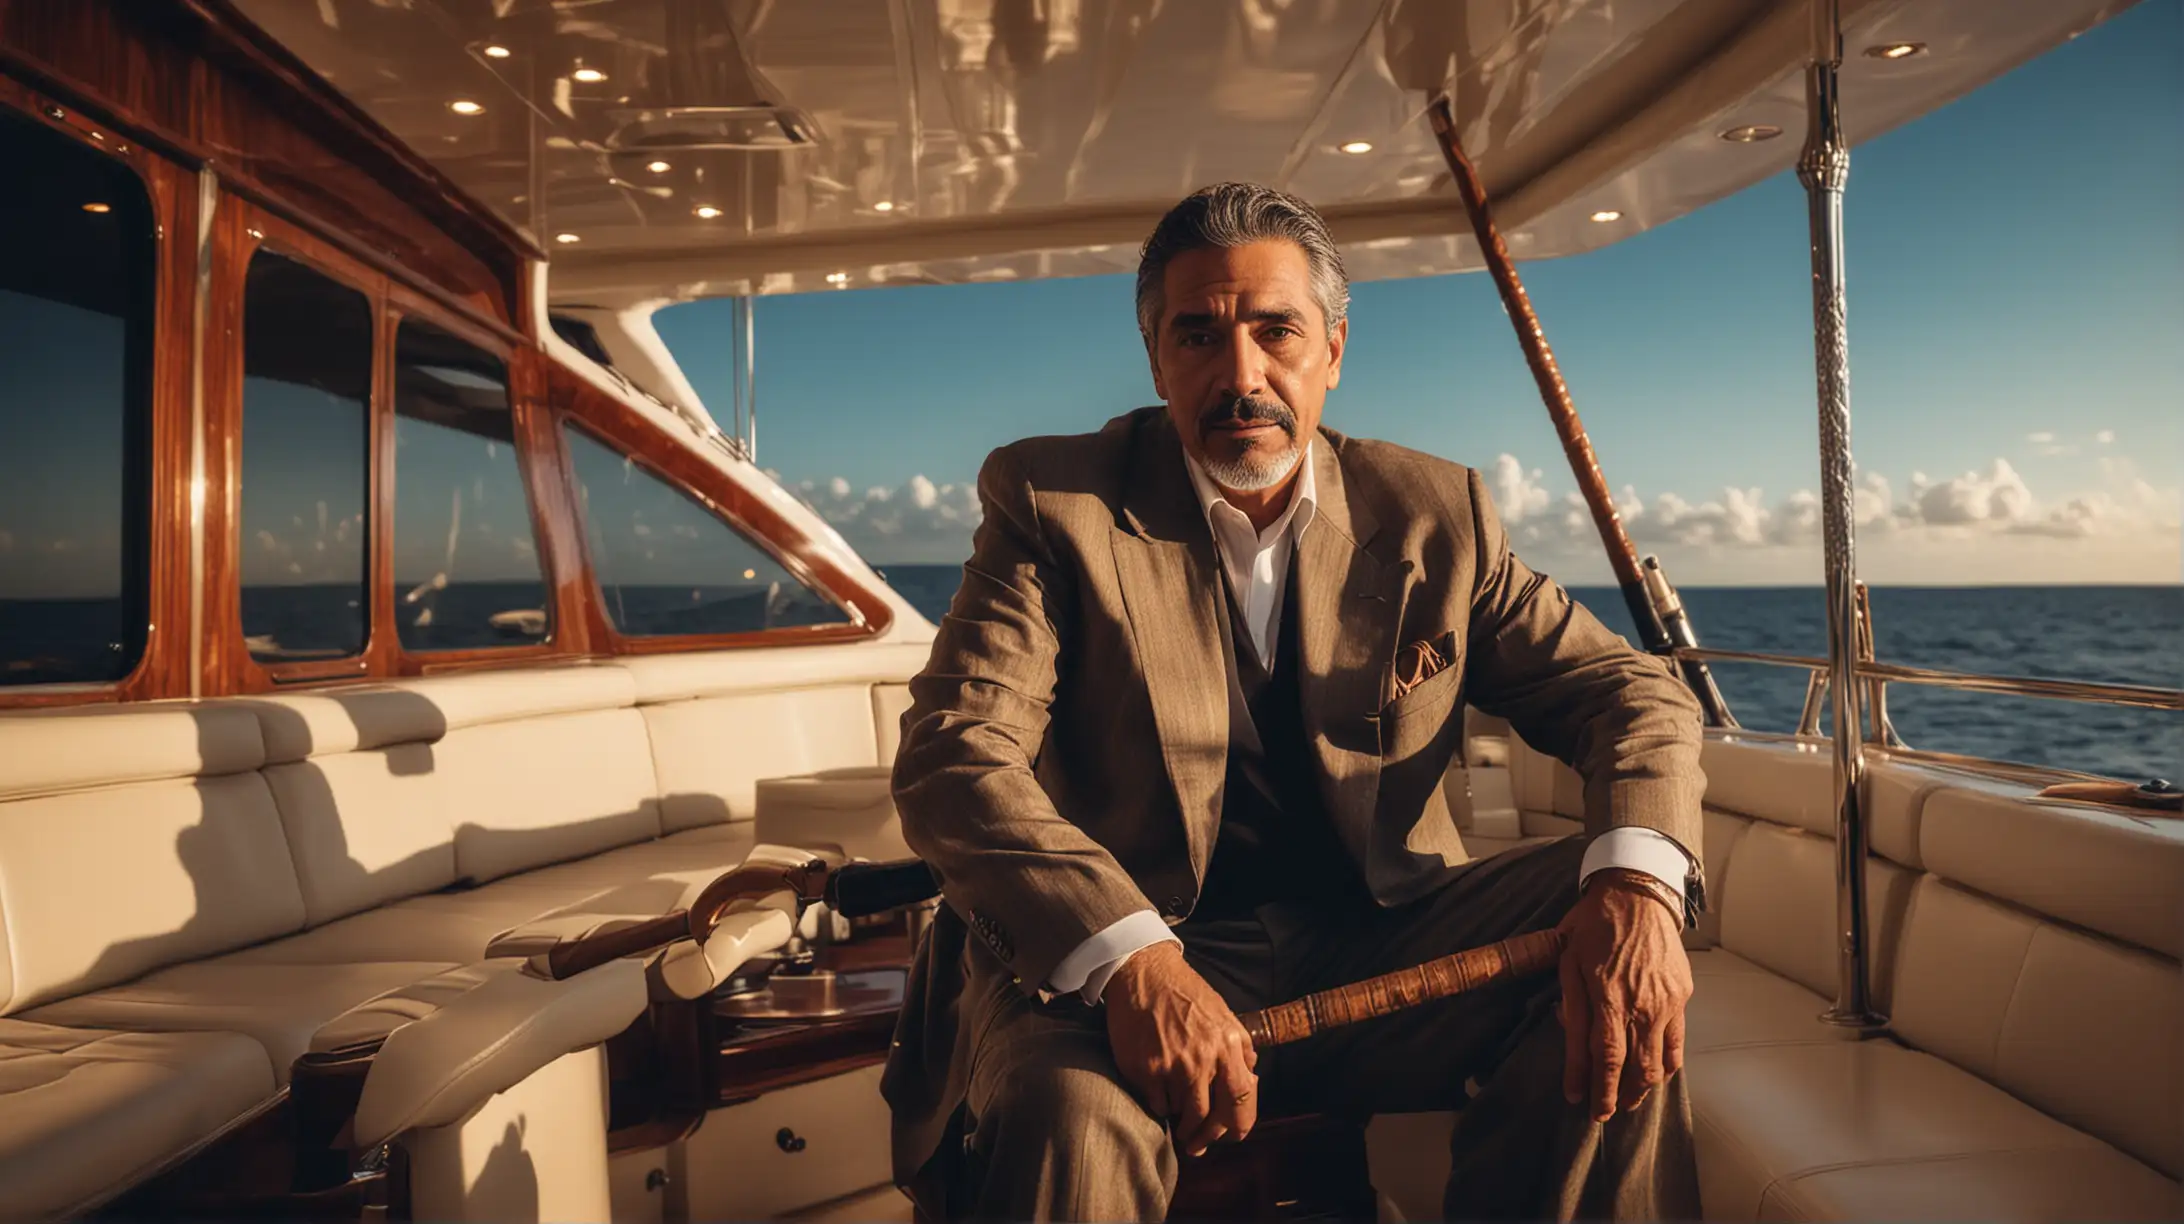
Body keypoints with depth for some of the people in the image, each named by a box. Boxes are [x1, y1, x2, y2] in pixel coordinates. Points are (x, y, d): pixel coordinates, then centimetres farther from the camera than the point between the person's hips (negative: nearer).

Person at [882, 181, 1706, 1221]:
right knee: (1068, 1116, -35)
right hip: (1118, 965, -3)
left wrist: (1636, 880, -19)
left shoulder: (1435, 513, 5)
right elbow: (952, 751, -15)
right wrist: (1131, 960, -32)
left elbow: (1630, 689, 5)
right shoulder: (1053, 502, -5)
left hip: (1377, 954, 4)